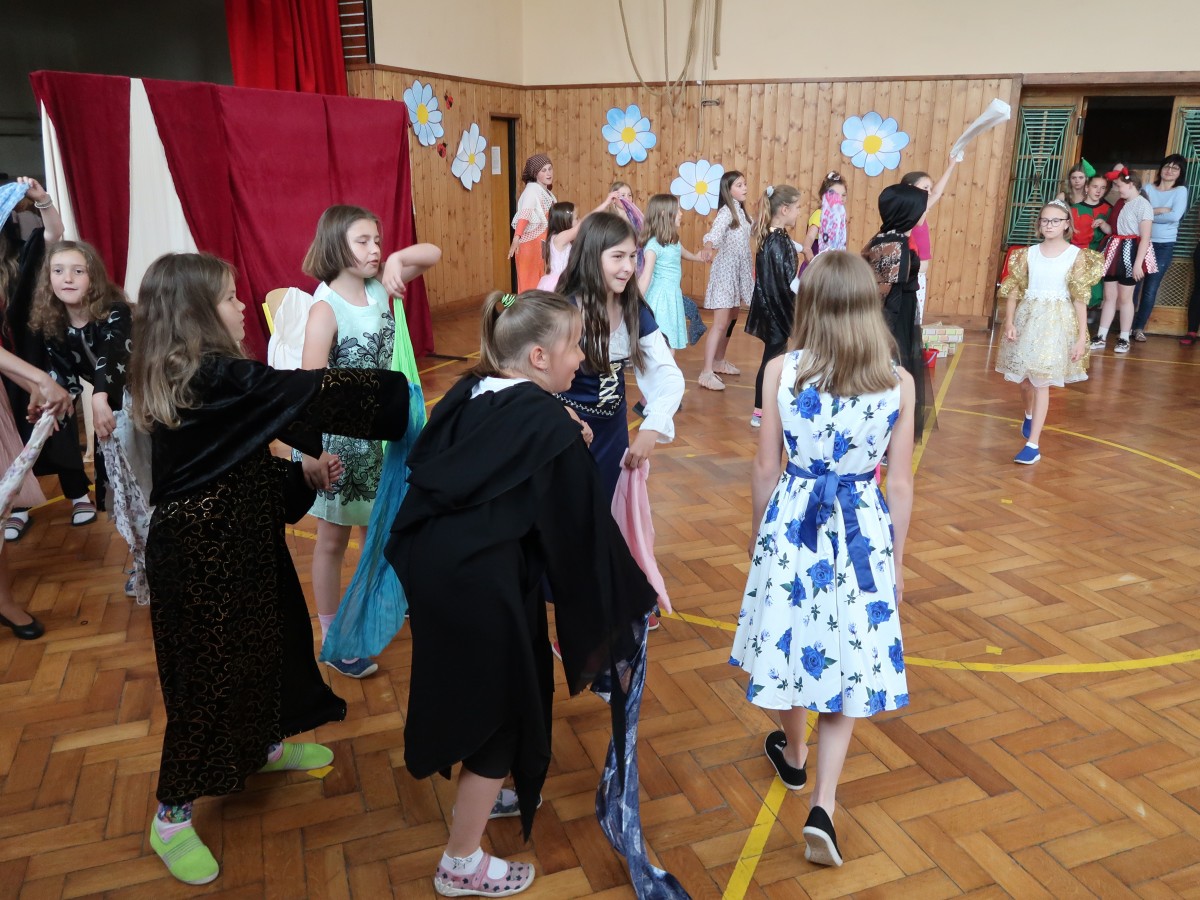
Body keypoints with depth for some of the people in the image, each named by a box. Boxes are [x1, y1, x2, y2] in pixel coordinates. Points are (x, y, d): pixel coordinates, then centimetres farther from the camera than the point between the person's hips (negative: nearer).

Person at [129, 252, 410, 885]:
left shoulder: (186, 379, 5)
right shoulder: (213, 379, -25)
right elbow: (309, 393, -26)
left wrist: (303, 475, 5)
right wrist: (401, 390, -17)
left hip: (234, 546, 10)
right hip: (203, 562, -10)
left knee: (264, 645, 24)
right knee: (209, 675, 5)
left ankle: (266, 747, 48)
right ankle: (171, 821, 24)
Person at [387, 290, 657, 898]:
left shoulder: (466, 397, 3)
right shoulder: (550, 427, -17)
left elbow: (423, 474, 9)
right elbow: (582, 527, -12)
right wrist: (628, 595, -1)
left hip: (433, 569, 8)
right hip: (489, 590, -8)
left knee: (470, 696, 28)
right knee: (503, 714, 12)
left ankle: (476, 797, 53)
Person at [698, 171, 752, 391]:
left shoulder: (740, 210, 11)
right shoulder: (726, 211, -15)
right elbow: (714, 233, -33)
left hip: (738, 271, 9)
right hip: (725, 271, -9)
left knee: (731, 320, 15)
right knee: (720, 323, -12)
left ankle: (719, 361, 29)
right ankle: (706, 372, -12)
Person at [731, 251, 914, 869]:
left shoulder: (780, 370, -11)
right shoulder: (898, 382, -8)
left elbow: (766, 466, -5)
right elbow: (900, 484, -3)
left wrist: (759, 531, 11)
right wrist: (896, 557, 10)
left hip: (791, 522, 0)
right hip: (863, 530, 0)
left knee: (793, 639, 20)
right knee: (846, 662, 12)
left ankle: (793, 753, 44)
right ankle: (822, 805, 5)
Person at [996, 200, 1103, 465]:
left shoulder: (1076, 255, -3)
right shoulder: (1029, 253, 3)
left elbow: (1080, 298, -4)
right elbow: (1013, 290, 4)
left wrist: (1081, 337, -7)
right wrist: (1009, 323, -8)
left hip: (1057, 321, -3)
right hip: (1028, 317, 3)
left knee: (1041, 381, -8)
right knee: (1024, 377, 13)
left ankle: (1033, 444, -7)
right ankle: (1029, 415, 46)